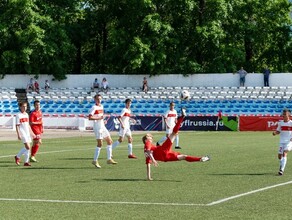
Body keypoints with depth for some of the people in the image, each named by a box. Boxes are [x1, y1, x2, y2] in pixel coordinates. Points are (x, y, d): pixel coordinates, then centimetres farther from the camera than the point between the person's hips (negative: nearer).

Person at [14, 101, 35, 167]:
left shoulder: (26, 114, 14)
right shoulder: (18, 115, -8)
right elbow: (17, 126, -10)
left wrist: (31, 132, 21)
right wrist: (18, 135, -17)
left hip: (27, 133, 8)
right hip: (22, 133, -8)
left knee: (27, 147, 10)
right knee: (28, 147, -13)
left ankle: (17, 157, 27)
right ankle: (26, 162, -5)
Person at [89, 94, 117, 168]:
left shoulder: (101, 106, 14)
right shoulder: (94, 107, -12)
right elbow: (90, 117, -21)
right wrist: (99, 118, -21)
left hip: (102, 127, 9)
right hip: (97, 127, -9)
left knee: (109, 141, 7)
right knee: (100, 144, -11)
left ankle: (109, 159, 12)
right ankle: (95, 161, -3)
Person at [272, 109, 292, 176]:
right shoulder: (280, 122, 5)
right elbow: (278, 131, 14)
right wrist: (275, 132, -8)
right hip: (282, 142, 5)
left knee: (284, 153, -22)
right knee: (279, 156, 7)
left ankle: (282, 170, -24)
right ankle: (282, 166, 34)